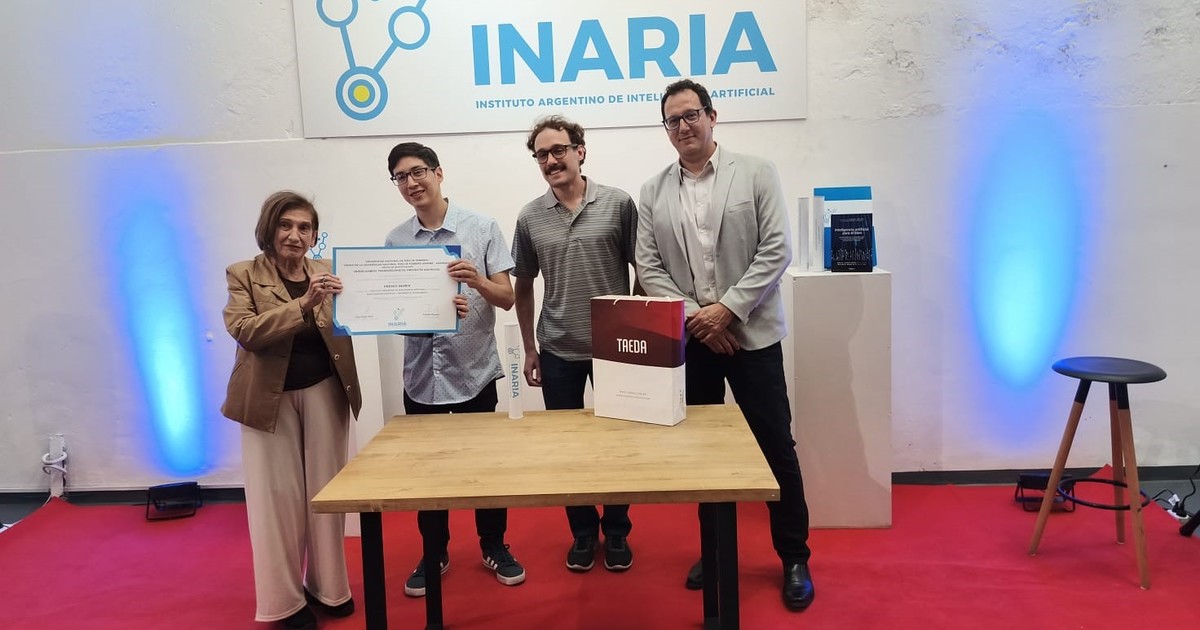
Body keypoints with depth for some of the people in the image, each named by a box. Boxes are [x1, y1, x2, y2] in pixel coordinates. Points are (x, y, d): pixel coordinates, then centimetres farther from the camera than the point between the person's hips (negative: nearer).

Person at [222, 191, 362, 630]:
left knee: (326, 491, 10)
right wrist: (304, 305, -27)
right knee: (278, 497, 4)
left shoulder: (327, 272, 6)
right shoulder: (243, 275, -4)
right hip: (270, 397, -3)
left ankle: (326, 586, 24)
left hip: (324, 392, 3)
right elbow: (243, 330, -18)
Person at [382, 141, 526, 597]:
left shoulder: (482, 228, -4)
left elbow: (507, 298, -5)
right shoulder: (394, 241, 4)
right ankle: (434, 553, 29)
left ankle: (494, 546, 27)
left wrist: (478, 280, -25)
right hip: (421, 374, 3)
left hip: (474, 369, -2)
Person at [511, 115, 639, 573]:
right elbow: (523, 286, 10)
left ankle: (616, 531, 26)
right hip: (558, 352, 2)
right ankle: (583, 531, 27)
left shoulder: (618, 204, -4)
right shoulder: (530, 218, 2)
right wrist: (529, 348, 9)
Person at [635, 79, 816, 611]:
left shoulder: (757, 173, 0)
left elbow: (776, 251, -7)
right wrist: (695, 317, -10)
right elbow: (649, 268, 2)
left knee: (775, 445, 1)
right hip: (687, 339, 3)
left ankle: (794, 558, 17)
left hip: (750, 333, -2)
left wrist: (728, 309, -14)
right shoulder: (652, 192, 7)